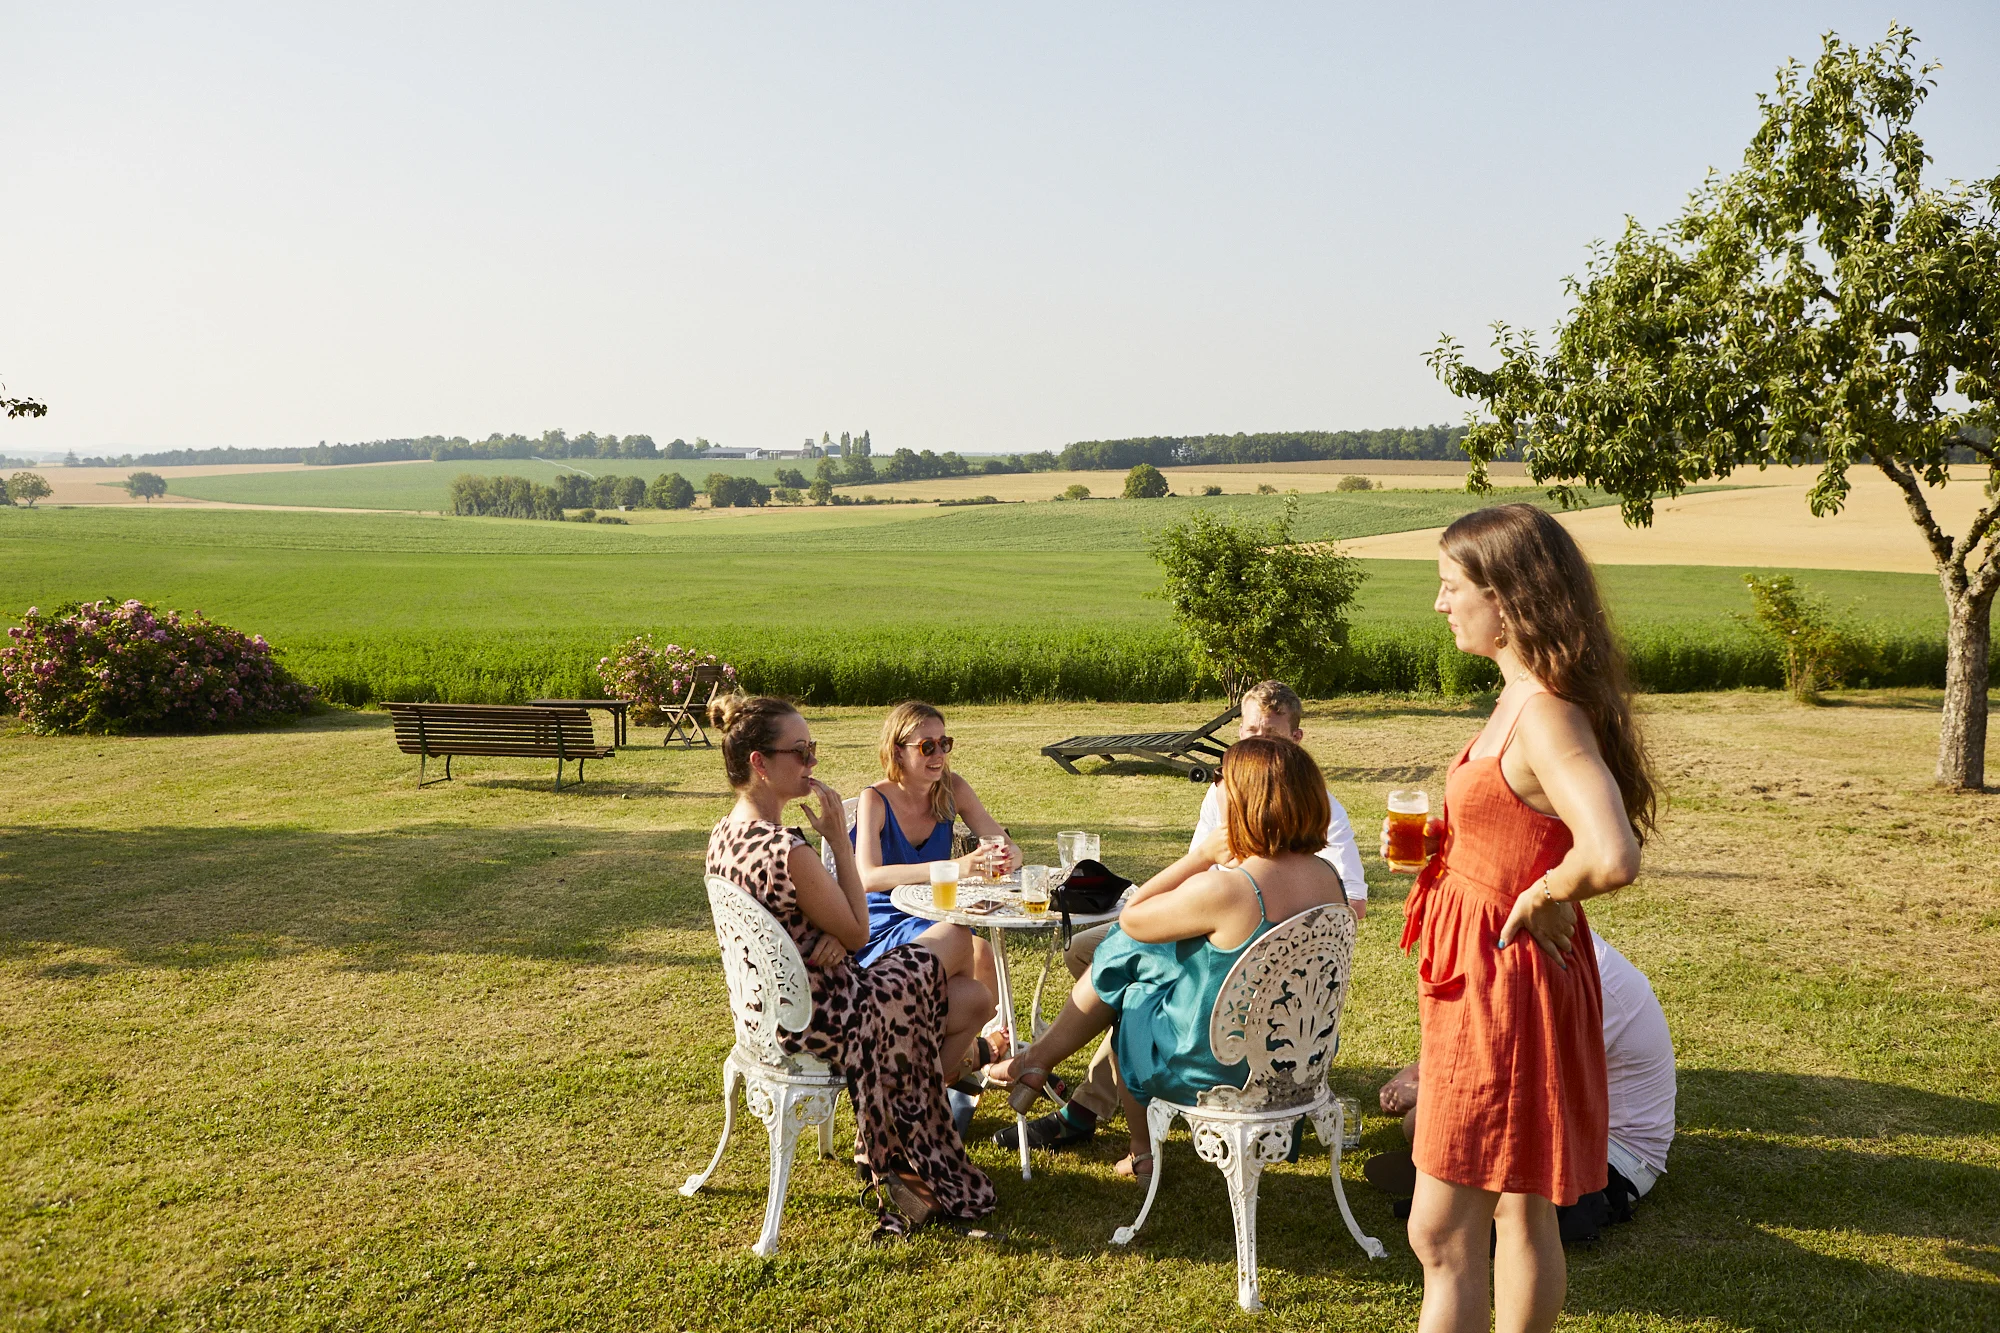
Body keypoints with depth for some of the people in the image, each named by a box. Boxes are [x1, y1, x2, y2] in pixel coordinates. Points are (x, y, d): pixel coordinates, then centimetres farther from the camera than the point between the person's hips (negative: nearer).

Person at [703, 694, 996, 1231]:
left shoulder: (726, 833, -1)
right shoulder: (786, 852, -31)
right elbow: (858, 934, -17)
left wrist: (833, 938, -10)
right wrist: (839, 840, -15)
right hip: (822, 1020, -9)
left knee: (974, 1001, 16)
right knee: (954, 941, 16)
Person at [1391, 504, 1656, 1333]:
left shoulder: (1547, 716, -23)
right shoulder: (1520, 699, 7)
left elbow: (1612, 859, -38)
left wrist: (1538, 900, -20)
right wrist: (1435, 844, 8)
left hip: (1505, 984, -10)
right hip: (1484, 979, 10)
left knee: (1440, 1236, -1)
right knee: (1518, 1211, 21)